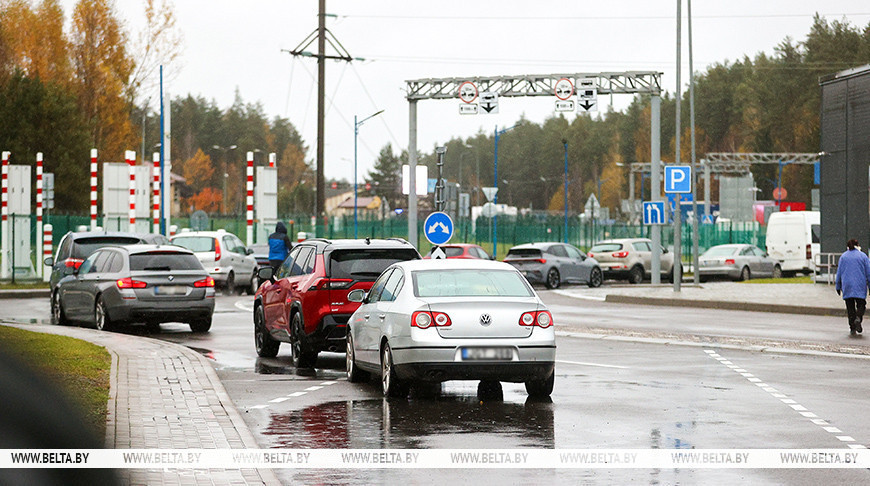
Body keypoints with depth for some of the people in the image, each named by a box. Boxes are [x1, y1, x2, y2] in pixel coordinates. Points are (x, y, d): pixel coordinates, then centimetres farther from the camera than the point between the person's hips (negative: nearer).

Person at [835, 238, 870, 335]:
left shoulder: (843, 256, 7)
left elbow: (839, 273, 8)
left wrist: (838, 287, 14)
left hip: (847, 286, 2)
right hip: (860, 286, -2)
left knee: (850, 307, 6)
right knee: (861, 304, 6)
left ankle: (852, 328, 2)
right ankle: (858, 318, -22)